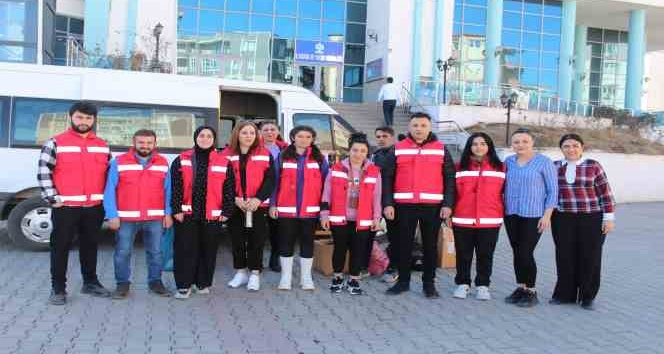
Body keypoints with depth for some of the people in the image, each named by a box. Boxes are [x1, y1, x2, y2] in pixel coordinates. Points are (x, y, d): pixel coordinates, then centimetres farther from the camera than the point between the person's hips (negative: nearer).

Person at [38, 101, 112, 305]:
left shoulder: (103, 146, 11)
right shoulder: (55, 143, -3)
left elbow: (109, 174, 16)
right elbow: (43, 173, -6)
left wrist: (106, 199, 7)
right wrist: (52, 200, -11)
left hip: (95, 208, 4)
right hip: (65, 207, -4)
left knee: (90, 246, 14)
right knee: (61, 248, 2)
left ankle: (90, 283, 26)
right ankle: (58, 289, 11)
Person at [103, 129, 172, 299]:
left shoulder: (163, 163, 6)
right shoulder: (119, 162, -1)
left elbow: (168, 191, 6)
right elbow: (110, 191, -3)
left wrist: (168, 214, -1)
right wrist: (112, 215, -9)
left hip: (155, 218, 2)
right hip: (125, 218, -1)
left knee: (155, 252, 9)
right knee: (122, 252, 4)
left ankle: (155, 282, 22)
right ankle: (122, 283, 18)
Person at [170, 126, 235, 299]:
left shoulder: (224, 163, 4)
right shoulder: (181, 160, 3)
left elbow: (229, 189, 4)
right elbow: (175, 187, 0)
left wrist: (226, 212, -2)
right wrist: (177, 210, -7)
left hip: (212, 215, 1)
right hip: (186, 214, -1)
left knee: (208, 250, 9)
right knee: (185, 249, 0)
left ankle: (203, 283, 22)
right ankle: (184, 285, 9)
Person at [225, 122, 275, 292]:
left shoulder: (265, 154, 2)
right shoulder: (227, 155, 3)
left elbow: (270, 179, -3)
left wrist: (259, 198, -15)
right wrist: (234, 199, -13)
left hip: (258, 205, -1)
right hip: (235, 205, 1)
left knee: (256, 240, 3)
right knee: (237, 239, 9)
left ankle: (254, 274, 15)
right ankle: (241, 272, 23)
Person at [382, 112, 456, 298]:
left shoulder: (441, 150, 6)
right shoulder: (397, 149, 6)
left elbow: (450, 178, 4)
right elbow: (387, 178, 4)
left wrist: (448, 204, -5)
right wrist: (387, 203, -3)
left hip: (433, 206, 0)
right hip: (404, 205, 0)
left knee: (430, 245, 7)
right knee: (404, 244, 7)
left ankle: (429, 283, 18)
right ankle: (403, 281, 19)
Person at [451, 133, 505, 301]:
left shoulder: (500, 167, 6)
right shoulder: (460, 166, 5)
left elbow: (505, 192, 8)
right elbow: (453, 191, 5)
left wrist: (503, 214, 3)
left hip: (490, 221, 0)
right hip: (462, 220, 0)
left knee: (485, 255, 7)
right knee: (463, 254, 8)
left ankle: (483, 285, 19)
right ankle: (462, 284, 21)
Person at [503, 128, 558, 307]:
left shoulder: (544, 162, -4)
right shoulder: (508, 162, 8)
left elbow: (553, 190, -4)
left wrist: (547, 215, -10)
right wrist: (501, 209, 5)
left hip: (533, 215, -4)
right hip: (511, 214, 5)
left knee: (525, 253, -7)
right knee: (516, 252, 8)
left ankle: (531, 291, 8)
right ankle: (521, 287, 21)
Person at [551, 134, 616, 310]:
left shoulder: (593, 166, -2)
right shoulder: (555, 167, 6)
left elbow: (605, 193, -2)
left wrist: (609, 218, -5)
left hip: (592, 219, -2)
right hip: (562, 219, 2)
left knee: (590, 257, 4)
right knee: (565, 256, 4)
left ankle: (588, 297, 17)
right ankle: (565, 294, 18)